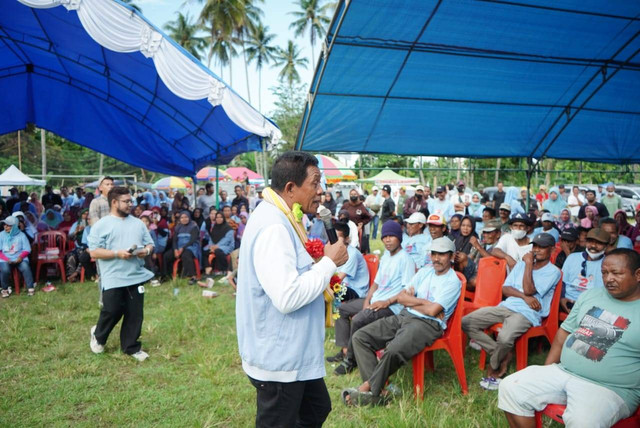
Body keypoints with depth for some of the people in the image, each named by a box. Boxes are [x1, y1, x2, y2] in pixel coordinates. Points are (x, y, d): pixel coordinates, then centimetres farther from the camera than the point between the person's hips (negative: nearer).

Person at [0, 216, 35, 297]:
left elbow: (27, 249, 4)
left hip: (19, 258, 0)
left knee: (25, 267, -30)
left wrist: (21, 257, -16)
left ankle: (30, 288, -18)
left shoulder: (21, 235, 3)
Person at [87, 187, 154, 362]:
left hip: (136, 276, 5)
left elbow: (149, 243, 16)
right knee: (112, 312, 2)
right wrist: (117, 253, -20)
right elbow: (94, 252, -10)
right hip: (113, 279, -4)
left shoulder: (138, 223, 12)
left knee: (135, 314, 8)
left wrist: (147, 250, -7)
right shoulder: (101, 225, -4)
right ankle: (98, 335, 32)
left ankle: (131, 347, 22)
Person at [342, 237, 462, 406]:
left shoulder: (453, 282, -4)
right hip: (404, 316, 8)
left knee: (393, 350, -36)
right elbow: (401, 297, 12)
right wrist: (425, 302, -6)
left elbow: (432, 311, -16)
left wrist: (410, 301, -1)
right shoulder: (425, 271, 16)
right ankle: (378, 391, -16)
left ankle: (369, 388, -12)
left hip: (428, 324, -7)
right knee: (360, 337, -8)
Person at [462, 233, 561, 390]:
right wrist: (524, 297, -8)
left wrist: (529, 264, -7)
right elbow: (505, 288, 10)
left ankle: (494, 367, -3)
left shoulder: (553, 271, 0)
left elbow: (529, 290, -13)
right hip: (506, 306, 6)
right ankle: (503, 355, -3)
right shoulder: (521, 264, 18)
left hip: (528, 313, -6)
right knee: (466, 322, -10)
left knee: (504, 338, -37)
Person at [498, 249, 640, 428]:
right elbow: (565, 331, 16)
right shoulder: (590, 295, 12)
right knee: (510, 388, -7)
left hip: (609, 389, -5)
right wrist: (546, 371, 9)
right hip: (562, 371, 6)